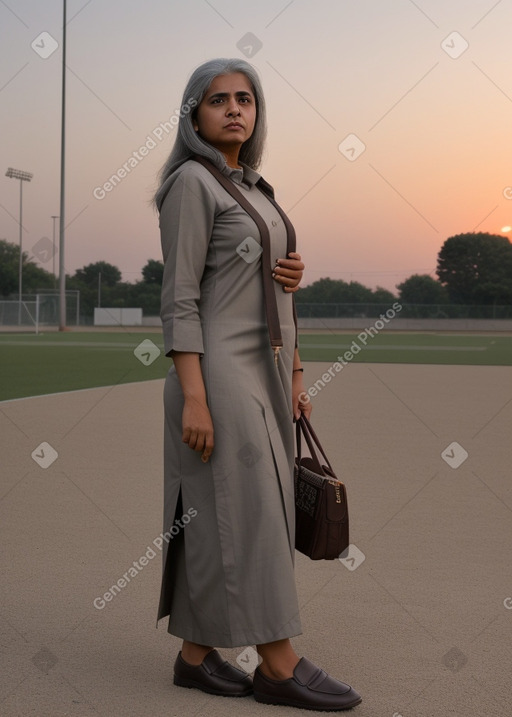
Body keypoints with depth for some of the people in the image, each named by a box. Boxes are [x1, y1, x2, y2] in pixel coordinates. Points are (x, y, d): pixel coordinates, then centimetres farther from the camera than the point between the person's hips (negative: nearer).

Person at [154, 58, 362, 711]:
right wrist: (193, 397, -20)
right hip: (219, 370, -8)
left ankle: (196, 653, 15)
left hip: (262, 370, 8)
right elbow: (180, 296, -14)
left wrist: (293, 278, 5)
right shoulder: (192, 182, -7)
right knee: (246, 512, -6)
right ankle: (278, 664, 0)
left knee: (219, 517, 8)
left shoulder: (253, 187, 17)